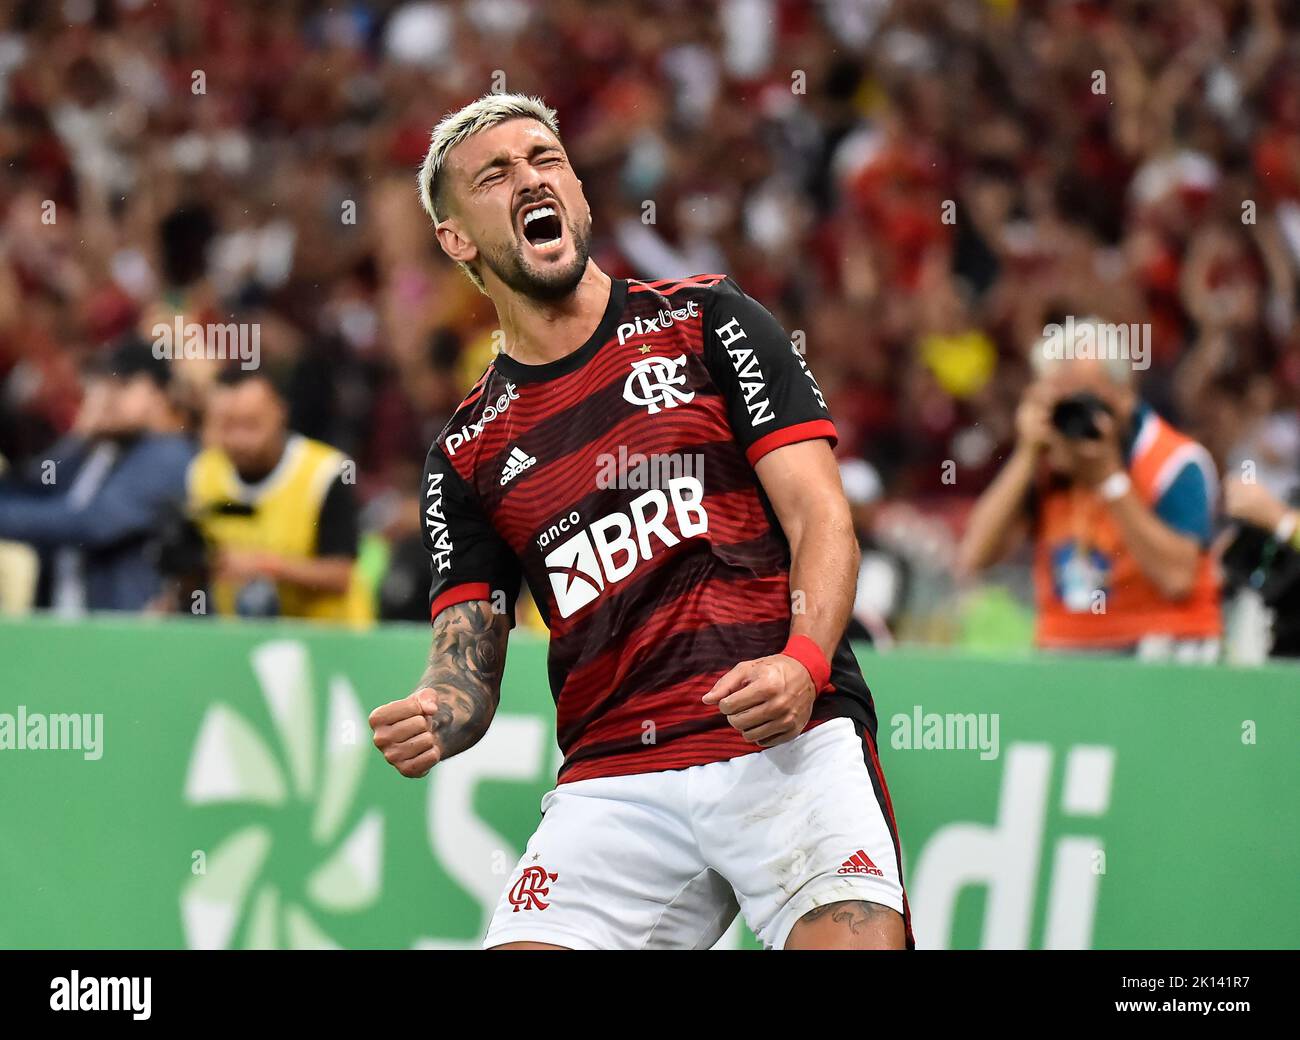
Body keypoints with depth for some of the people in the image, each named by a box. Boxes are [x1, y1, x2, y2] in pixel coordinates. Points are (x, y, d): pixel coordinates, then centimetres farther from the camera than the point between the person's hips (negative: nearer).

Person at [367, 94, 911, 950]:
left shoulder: (704, 322, 8)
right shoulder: (467, 454, 15)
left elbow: (821, 518, 1)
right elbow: (469, 669, 12)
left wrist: (802, 663, -17)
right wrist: (434, 718, -12)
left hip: (789, 745, -3)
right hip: (612, 778, 3)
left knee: (856, 939, -25)